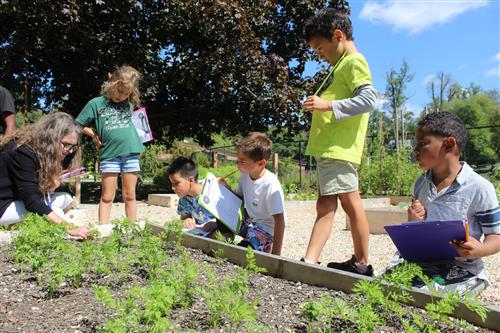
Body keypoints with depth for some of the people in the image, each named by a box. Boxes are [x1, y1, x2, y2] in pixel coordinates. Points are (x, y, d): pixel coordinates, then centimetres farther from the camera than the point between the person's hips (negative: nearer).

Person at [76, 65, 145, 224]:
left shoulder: (129, 104, 11)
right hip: (109, 154, -2)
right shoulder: (96, 103, 2)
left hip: (131, 153, 2)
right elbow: (78, 125, 7)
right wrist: (94, 135, 1)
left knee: (129, 195, 8)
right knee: (107, 196, 2)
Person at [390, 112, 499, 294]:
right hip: (419, 261, 5)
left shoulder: (479, 188, -11)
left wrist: (481, 250, -26)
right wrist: (412, 222, -3)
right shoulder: (420, 183, 9)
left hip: (461, 268, -5)